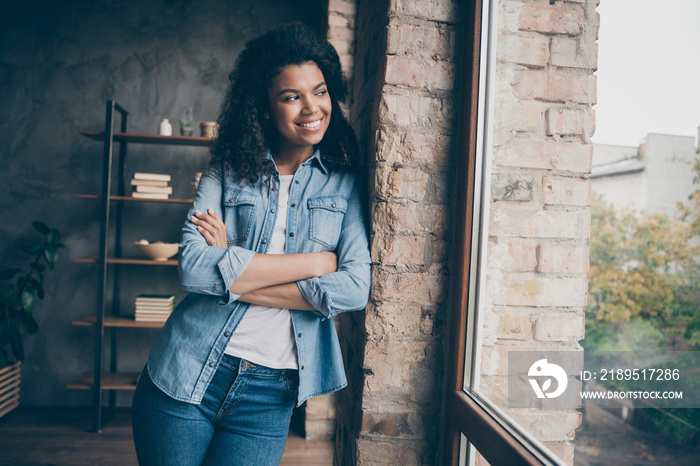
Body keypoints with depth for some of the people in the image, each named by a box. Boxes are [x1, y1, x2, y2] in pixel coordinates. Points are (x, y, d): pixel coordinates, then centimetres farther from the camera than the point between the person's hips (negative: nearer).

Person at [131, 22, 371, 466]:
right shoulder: (229, 169, 0)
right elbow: (193, 266, -14)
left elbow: (356, 288, -12)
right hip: (186, 376, 1)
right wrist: (314, 262, -15)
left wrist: (233, 274, -14)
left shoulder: (347, 181, 0)